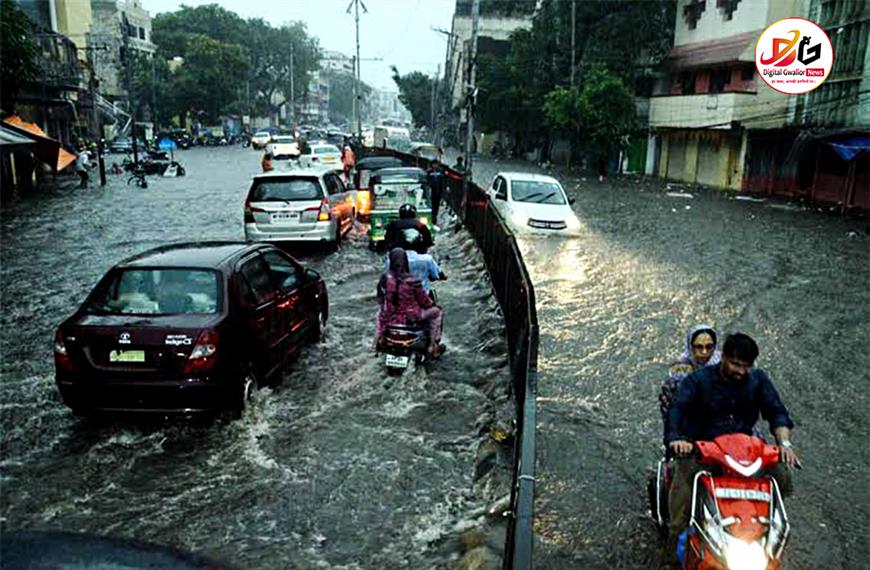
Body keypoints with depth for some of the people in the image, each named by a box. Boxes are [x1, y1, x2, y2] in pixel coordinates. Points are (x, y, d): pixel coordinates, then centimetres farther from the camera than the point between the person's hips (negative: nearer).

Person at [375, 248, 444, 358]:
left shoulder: (385, 279, -11)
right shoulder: (413, 281, -21)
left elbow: (380, 300, 0)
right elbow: (423, 301, -9)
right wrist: (432, 303, 15)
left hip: (391, 319, 4)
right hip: (411, 318, -3)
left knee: (381, 311, 38)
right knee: (436, 311, 21)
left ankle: (378, 341, 38)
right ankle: (433, 346, 23)